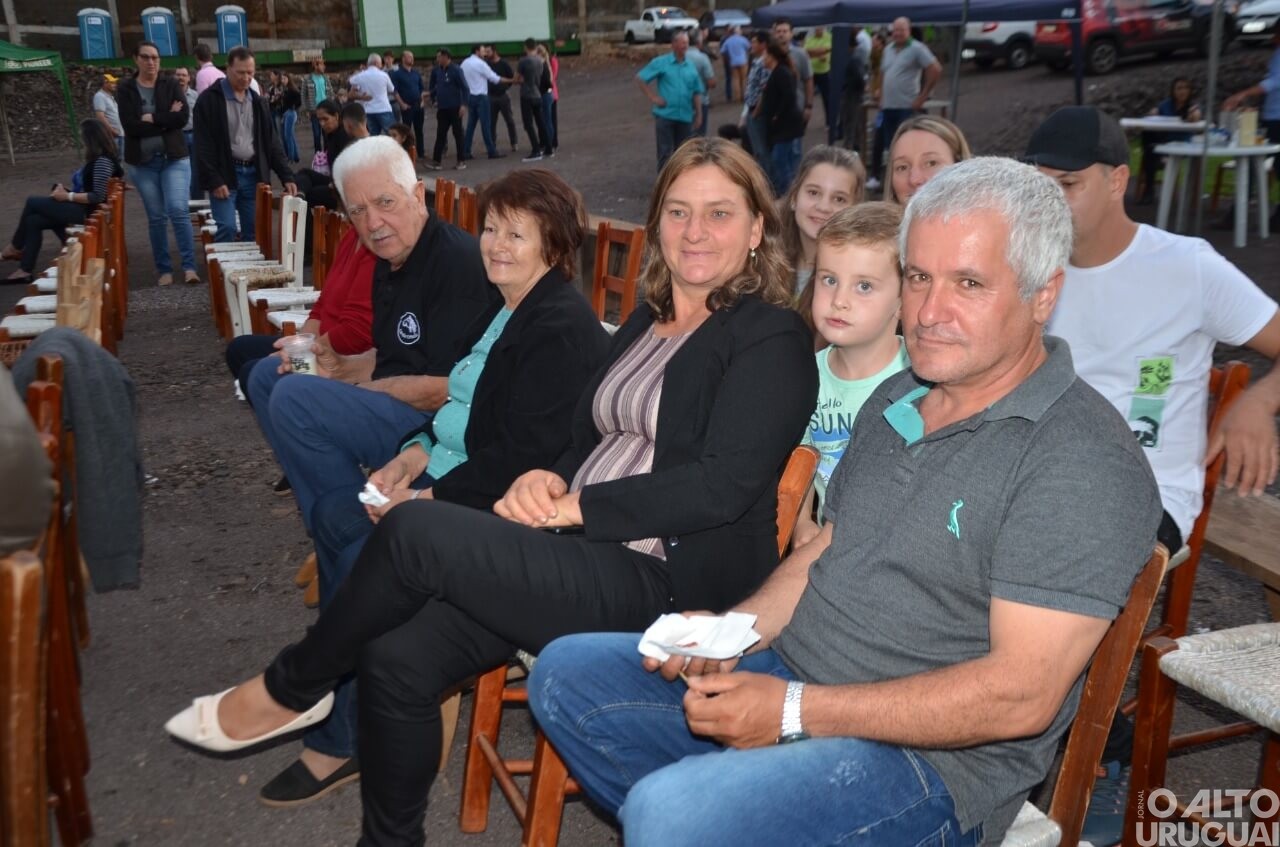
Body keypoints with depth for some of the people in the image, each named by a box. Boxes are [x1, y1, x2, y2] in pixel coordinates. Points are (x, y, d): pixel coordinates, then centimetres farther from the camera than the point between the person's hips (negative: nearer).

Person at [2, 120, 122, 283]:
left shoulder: (102, 162, -21)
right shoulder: (100, 158, 10)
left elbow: (98, 196, -25)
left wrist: (68, 196, -17)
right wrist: (67, 192, 3)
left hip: (88, 212, -9)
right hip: (85, 208, 9)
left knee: (32, 203, -1)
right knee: (33, 221, 4)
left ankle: (15, 248, 18)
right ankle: (25, 270, 4)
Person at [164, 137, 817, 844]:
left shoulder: (772, 339, -5)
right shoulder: (645, 323, 19)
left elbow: (721, 485, -15)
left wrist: (572, 507, -14)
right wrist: (548, 481, -3)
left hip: (656, 577, -7)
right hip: (583, 556, 7)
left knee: (415, 529, -22)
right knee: (396, 656, -13)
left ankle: (288, 691, 4)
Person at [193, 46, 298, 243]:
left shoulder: (257, 101, 13)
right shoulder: (209, 99, -4)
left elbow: (271, 141, 14)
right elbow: (203, 145, -8)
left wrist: (286, 176, 4)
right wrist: (214, 180, -15)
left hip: (253, 174, 5)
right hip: (224, 174, -5)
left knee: (255, 231, 4)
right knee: (227, 228, -13)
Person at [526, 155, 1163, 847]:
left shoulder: (1086, 465, -18)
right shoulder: (894, 401, 10)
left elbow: (1021, 697, -22)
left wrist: (794, 711, -22)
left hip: (929, 757, -8)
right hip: (790, 675, 9)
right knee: (567, 673, 7)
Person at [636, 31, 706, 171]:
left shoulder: (691, 66, 8)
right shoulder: (661, 62, -2)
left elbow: (697, 93, 12)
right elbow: (640, 79, 0)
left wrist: (699, 115, 8)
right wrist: (653, 97, -6)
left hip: (685, 116, 4)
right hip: (665, 115, -4)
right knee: (665, 152, -3)